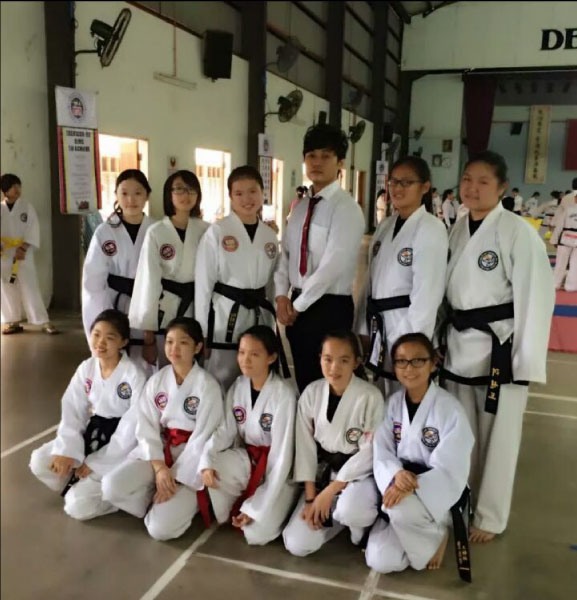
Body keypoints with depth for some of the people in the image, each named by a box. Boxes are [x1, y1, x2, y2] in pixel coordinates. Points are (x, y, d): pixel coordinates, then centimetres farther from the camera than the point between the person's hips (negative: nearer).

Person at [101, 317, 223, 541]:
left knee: (161, 528, -20)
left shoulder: (208, 386, -13)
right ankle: (159, 503, 2)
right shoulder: (157, 380, 1)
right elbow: (147, 427, -3)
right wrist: (159, 467, -17)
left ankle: (183, 502, 12)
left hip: (191, 459, -4)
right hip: (158, 450, 4)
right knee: (112, 486, -22)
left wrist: (176, 478, -17)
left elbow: (203, 440, -14)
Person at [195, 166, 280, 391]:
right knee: (221, 384, 2)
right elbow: (203, 283, -6)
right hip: (224, 317, -4)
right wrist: (202, 332, -6)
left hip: (259, 317, 5)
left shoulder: (270, 236, 7)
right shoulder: (216, 232, -7)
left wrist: (270, 325, 14)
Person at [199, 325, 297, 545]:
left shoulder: (283, 395, -22)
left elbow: (282, 455, -22)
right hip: (247, 458, 5)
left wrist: (257, 508, -23)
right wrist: (206, 460, -27)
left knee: (256, 533, -21)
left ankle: (273, 511, 12)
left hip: (276, 472, -4)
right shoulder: (238, 387, -4)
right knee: (207, 470, -26)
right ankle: (235, 508, 2)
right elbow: (224, 431, -5)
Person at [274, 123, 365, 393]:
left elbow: (333, 265, -20)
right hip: (297, 305, 7)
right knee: (303, 381, 16)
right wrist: (282, 296, -5)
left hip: (330, 308, -6)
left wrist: (298, 305, -13)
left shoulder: (346, 208, -13)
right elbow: (286, 254, 10)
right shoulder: (300, 207, 11)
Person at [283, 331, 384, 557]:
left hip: (360, 473, -3)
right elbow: (305, 446, -3)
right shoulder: (311, 393, -7)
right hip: (323, 471, 4)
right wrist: (310, 498, -7)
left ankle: (361, 522, 1)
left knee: (350, 510, -37)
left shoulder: (371, 397, -19)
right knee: (297, 545, -8)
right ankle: (338, 516, 20)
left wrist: (330, 492, -18)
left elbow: (370, 452, -17)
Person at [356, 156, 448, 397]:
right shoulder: (385, 226, 11)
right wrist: (363, 328, 10)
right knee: (383, 397, 17)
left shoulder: (431, 229, -12)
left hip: (409, 326, -7)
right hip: (380, 326, 7)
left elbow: (427, 292, -16)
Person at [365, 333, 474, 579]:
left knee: (403, 509, -36)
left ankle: (436, 536, -1)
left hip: (437, 493, -4)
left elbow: (450, 470, -19)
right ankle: (420, 534, 18)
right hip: (399, 491, 4)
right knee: (382, 561, -13)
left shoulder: (449, 409, -17)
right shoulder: (393, 404, -2)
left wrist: (411, 486, -34)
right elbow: (381, 454, -4)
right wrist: (396, 476, -27)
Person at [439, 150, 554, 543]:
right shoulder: (459, 230, 7)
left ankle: (490, 517, 24)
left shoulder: (518, 232, -13)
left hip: (499, 346, -6)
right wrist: (444, 338, 13)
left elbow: (535, 298, -15)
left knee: (497, 436, 6)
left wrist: (525, 360, -16)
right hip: (458, 343, 6)